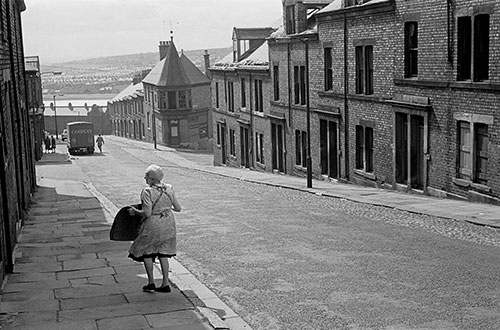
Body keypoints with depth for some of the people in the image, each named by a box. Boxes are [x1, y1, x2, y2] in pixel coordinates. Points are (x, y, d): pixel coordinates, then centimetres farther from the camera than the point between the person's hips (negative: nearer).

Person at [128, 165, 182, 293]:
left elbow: (147, 213, -24)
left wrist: (135, 211, -7)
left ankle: (151, 282, 16)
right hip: (168, 223, 6)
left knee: (146, 251, 15)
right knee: (163, 253, 16)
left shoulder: (147, 192, -20)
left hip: (153, 225, -6)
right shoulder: (169, 189, -3)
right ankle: (165, 284, 16)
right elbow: (178, 208, 2)